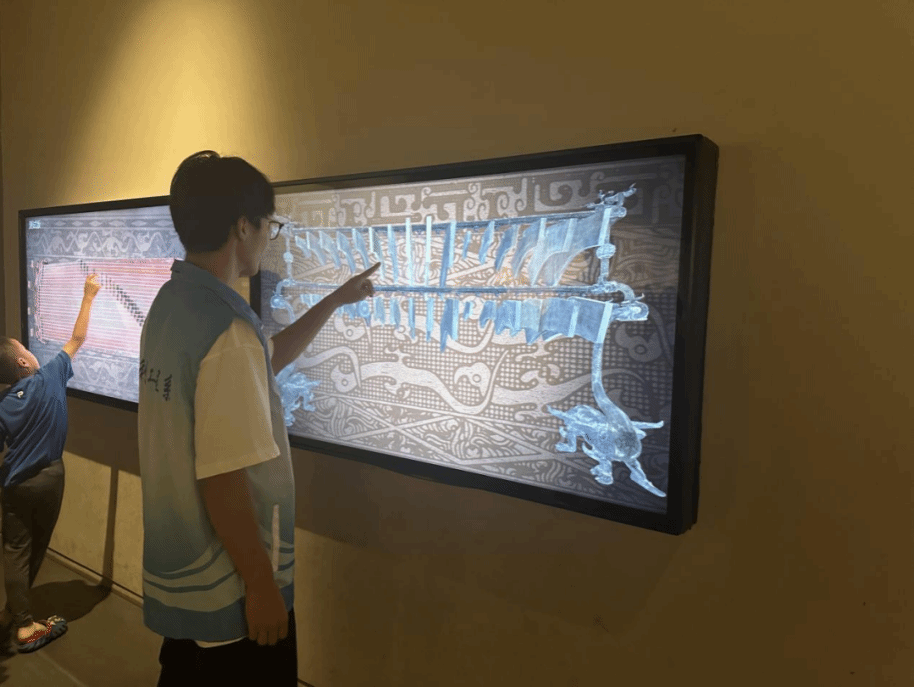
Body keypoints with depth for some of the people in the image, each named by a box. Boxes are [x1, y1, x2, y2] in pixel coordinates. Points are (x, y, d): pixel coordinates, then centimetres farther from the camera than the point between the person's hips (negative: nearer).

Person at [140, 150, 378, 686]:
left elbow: (266, 360, 16)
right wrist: (262, 585, -16)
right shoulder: (227, 331, -28)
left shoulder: (171, 303, 1)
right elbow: (223, 481, -27)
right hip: (230, 591, -8)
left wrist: (335, 301, 19)